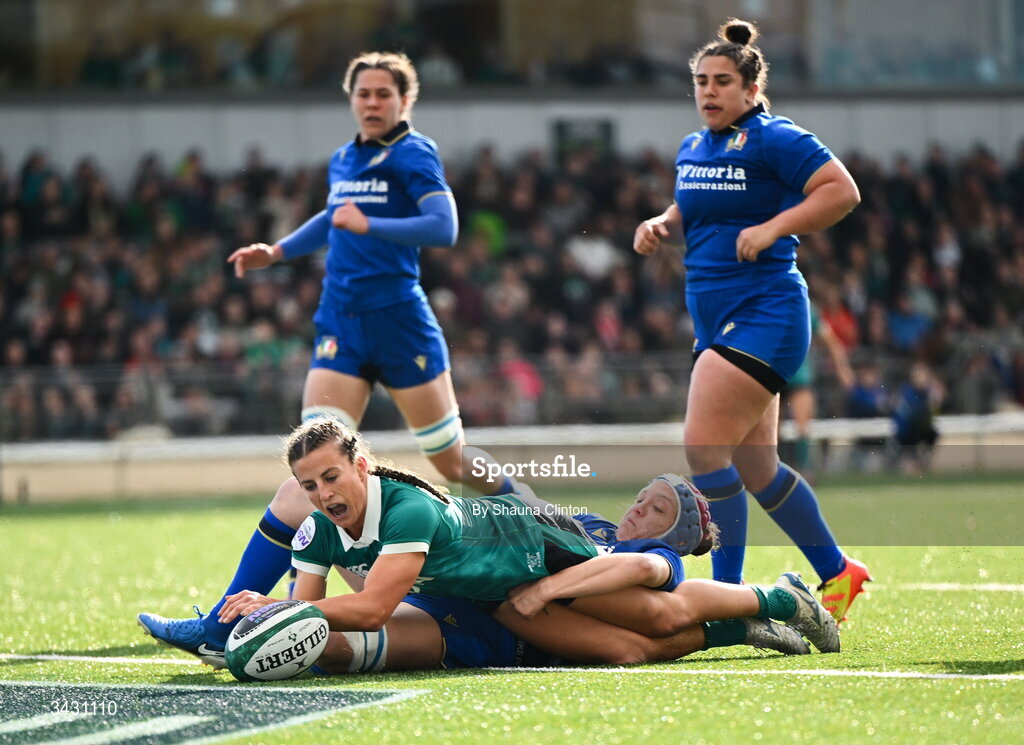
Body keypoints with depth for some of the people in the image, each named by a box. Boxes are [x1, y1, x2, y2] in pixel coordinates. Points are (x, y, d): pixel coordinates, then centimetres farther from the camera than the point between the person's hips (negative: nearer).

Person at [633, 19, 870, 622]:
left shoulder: (774, 139, -11)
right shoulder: (692, 149, 14)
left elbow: (843, 190, -16)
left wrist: (772, 228, -22)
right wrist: (660, 226, 8)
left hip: (764, 316, -9)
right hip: (717, 320, 9)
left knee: (704, 447, -17)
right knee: (756, 469, 13)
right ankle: (838, 573, 28)